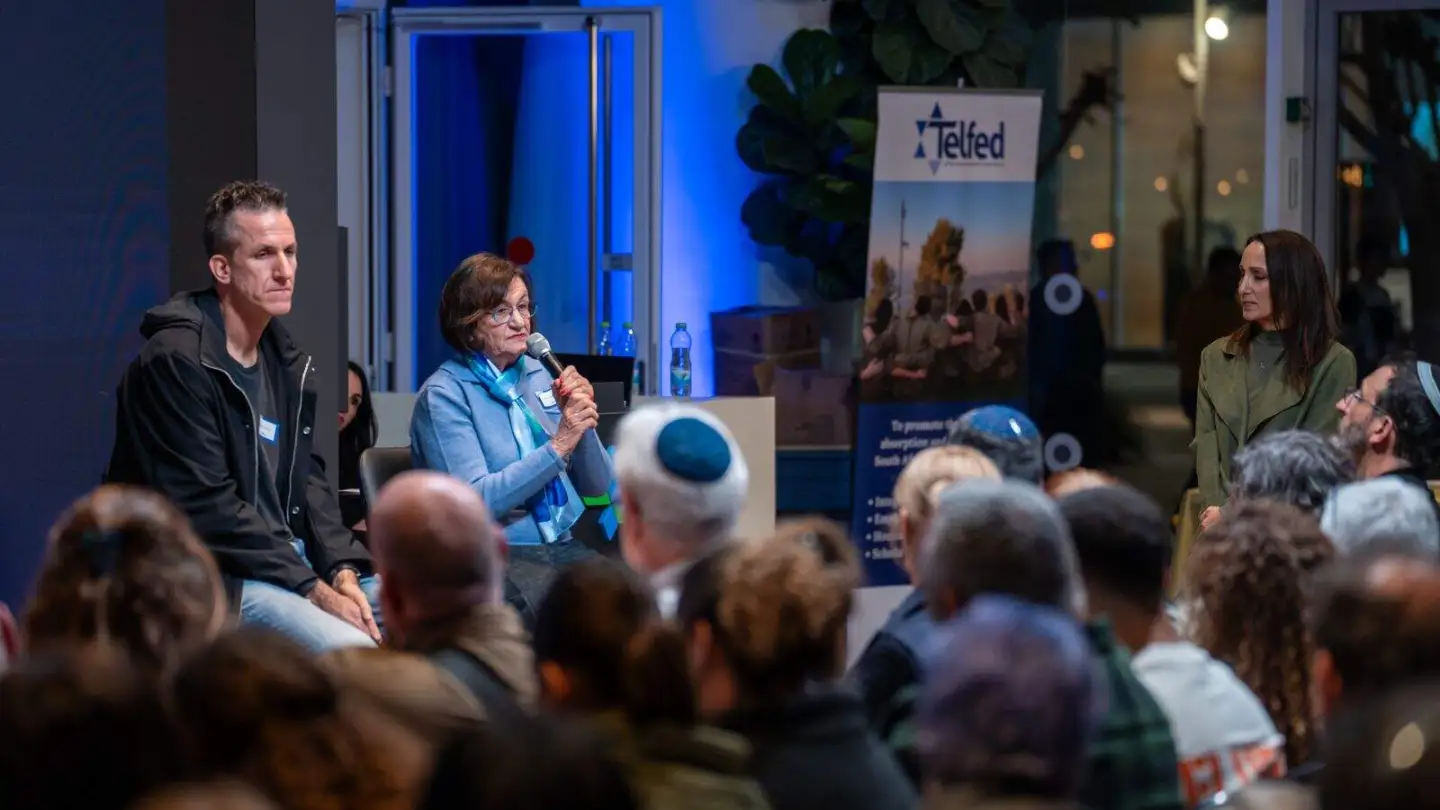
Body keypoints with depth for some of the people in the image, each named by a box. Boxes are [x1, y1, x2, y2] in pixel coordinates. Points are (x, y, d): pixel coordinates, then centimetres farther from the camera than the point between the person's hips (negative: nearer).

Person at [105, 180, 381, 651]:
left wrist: (342, 571, -6)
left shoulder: (288, 364, 13)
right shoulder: (176, 361, -14)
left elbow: (307, 480, 13)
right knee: (350, 648, -29)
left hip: (295, 567, 9)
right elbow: (206, 508, -18)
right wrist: (315, 590, -19)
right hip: (209, 580, -9)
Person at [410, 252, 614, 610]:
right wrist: (557, 447, -20)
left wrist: (581, 417, -5)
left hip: (564, 548, 6)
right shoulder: (444, 394, -4)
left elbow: (597, 486, 13)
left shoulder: (539, 376, 13)